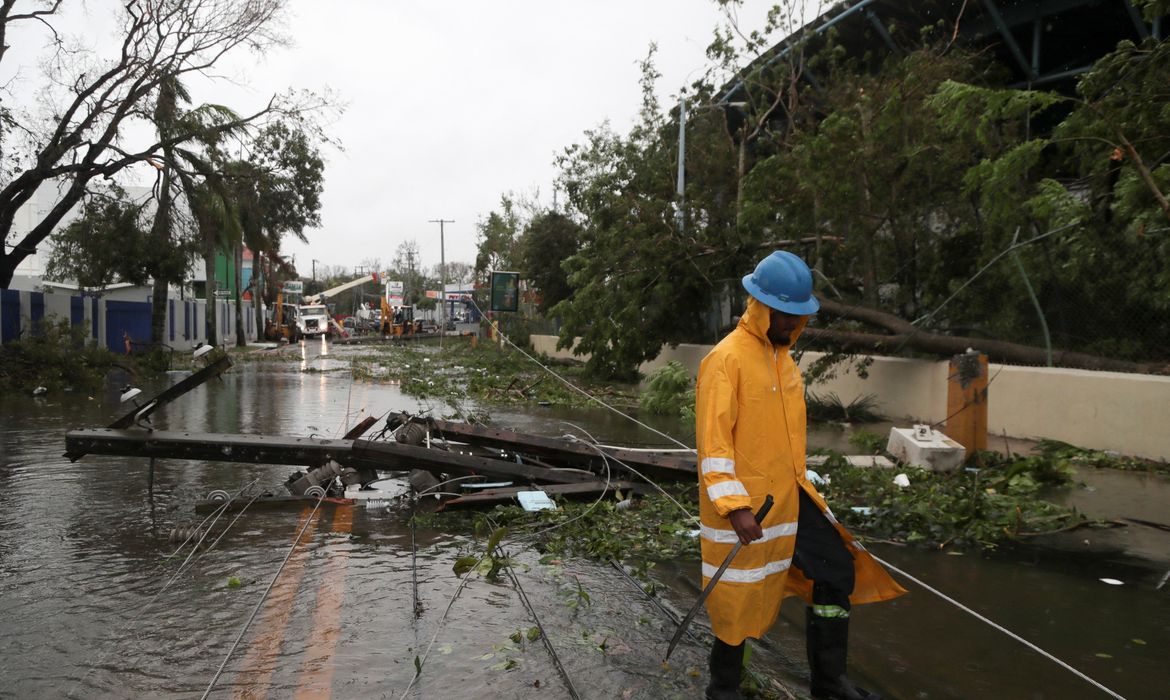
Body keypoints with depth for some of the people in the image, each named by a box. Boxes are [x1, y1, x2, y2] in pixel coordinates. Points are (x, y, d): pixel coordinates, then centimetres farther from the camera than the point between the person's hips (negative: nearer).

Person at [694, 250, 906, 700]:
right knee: (740, 597, 5)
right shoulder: (726, 359, -17)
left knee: (837, 571, 10)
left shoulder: (782, 356, 10)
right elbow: (713, 440, -21)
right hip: (745, 507, -8)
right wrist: (735, 506, -27)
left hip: (791, 498, 8)